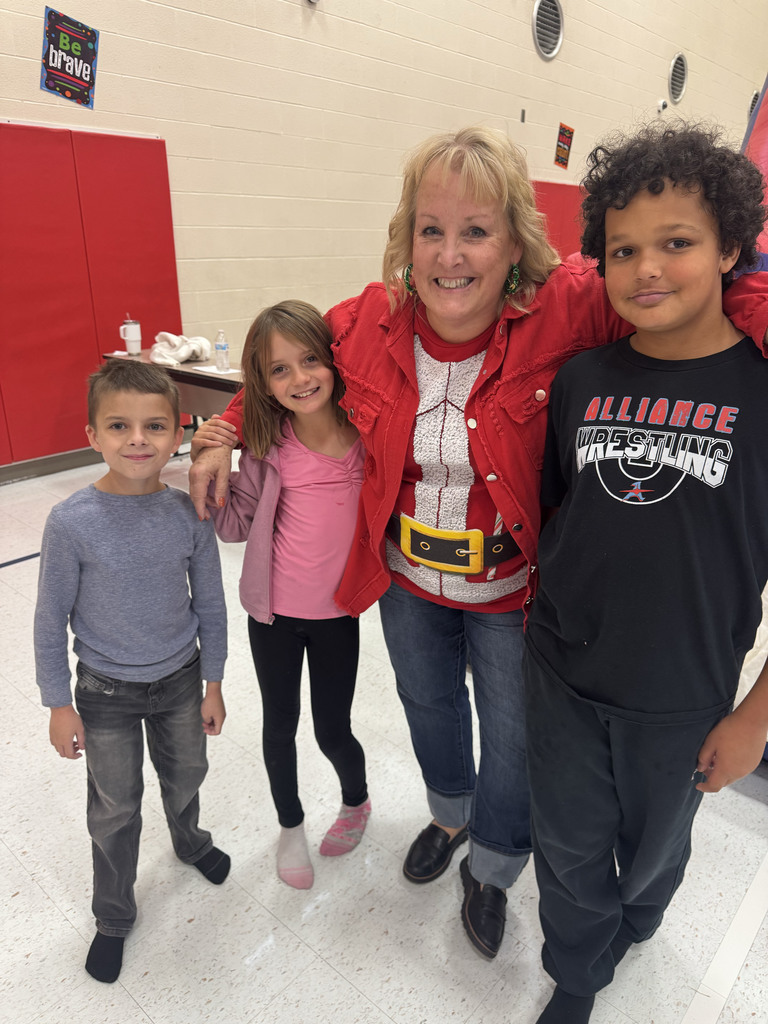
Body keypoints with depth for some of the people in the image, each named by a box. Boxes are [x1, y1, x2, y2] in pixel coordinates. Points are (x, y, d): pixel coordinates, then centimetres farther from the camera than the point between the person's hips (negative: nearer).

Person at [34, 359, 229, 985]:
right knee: (116, 808, 16)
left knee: (186, 775, 25)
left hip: (181, 679, 2)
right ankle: (114, 918, 43)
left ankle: (190, 841, 59)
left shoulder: (190, 512, -17)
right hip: (107, 692, -2)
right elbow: (51, 621, -11)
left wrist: (212, 685, 1)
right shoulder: (72, 523, -23)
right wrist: (60, 705, -5)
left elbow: (210, 605, -5)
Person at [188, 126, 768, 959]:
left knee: (513, 737, 18)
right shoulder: (371, 321, -13)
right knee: (428, 706, 27)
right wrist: (224, 435, -2)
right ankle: (450, 815, 63)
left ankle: (490, 869, 53)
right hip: (406, 580, 3)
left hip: (512, 591, -2)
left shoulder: (566, 311, -24)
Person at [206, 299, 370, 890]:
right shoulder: (269, 446, -13)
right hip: (274, 611, 1)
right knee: (280, 726, 19)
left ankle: (356, 802, 48)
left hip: (337, 614, -1)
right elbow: (236, 526, -4)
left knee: (332, 730, 13)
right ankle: (291, 826, 47)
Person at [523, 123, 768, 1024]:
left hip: (682, 696, -1)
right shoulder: (580, 380, -6)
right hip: (560, 676, 2)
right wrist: (539, 628, 8)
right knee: (568, 849, 20)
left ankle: (627, 929, 61)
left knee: (653, 848, 26)